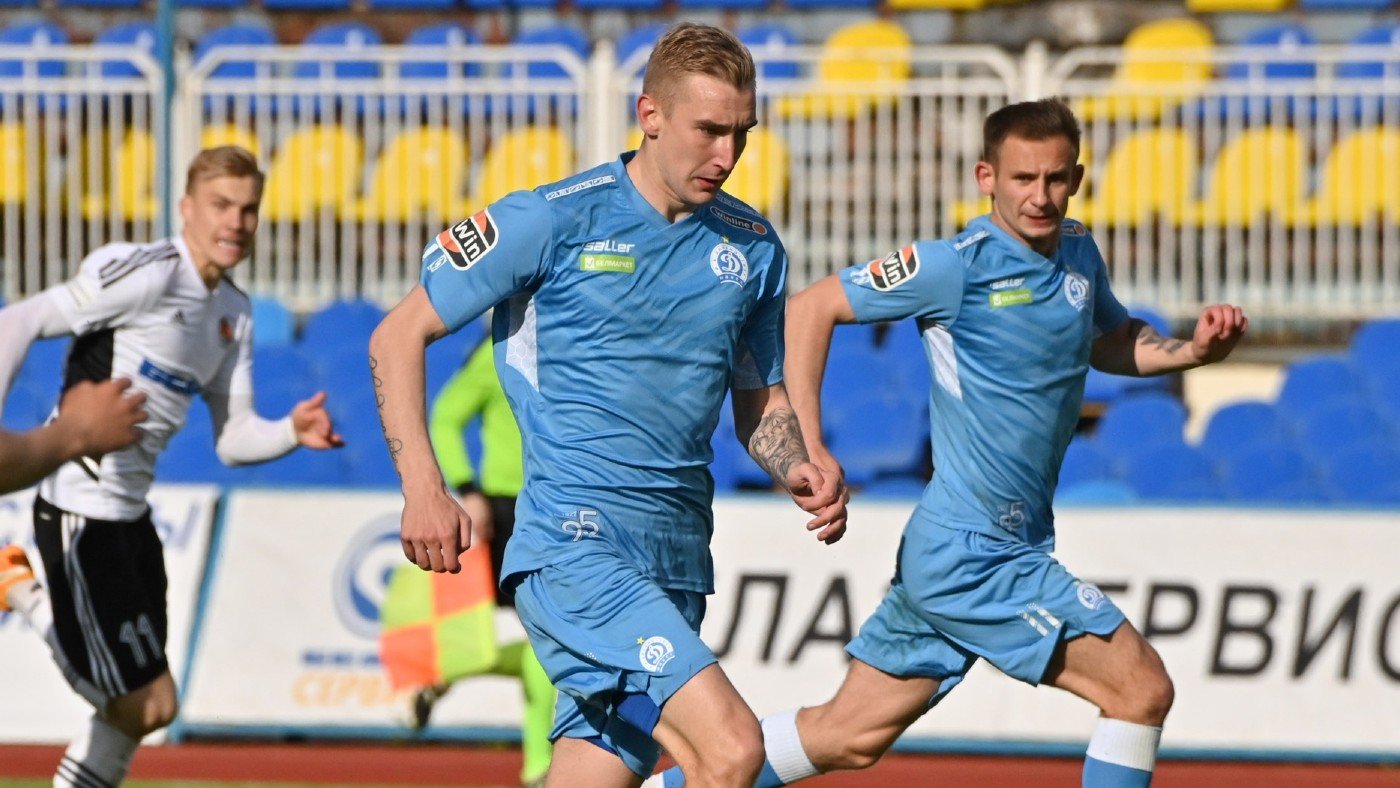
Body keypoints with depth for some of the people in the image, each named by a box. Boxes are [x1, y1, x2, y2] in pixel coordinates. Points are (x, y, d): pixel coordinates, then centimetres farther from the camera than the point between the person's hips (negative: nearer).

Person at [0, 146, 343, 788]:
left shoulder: (234, 313, 13)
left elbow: (233, 439, 16)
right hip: (82, 515, -9)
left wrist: (293, 432, -4)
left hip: (130, 514, 9)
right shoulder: (149, 274, -13)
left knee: (137, 710, 12)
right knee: (148, 704, -10)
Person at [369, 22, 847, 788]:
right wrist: (424, 490, -11)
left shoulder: (753, 248, 12)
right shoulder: (552, 221, -4)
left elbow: (759, 400, 25)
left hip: (675, 563, 7)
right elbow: (397, 337, 1)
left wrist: (798, 473, 2)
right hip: (575, 544, -7)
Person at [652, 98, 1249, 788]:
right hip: (969, 554, -8)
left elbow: (1111, 342, 28)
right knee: (1141, 688, -10)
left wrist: (1192, 350, 8)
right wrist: (806, 448, -15)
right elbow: (811, 308, -8)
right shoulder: (958, 266, -13)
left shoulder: (1078, 254, 9)